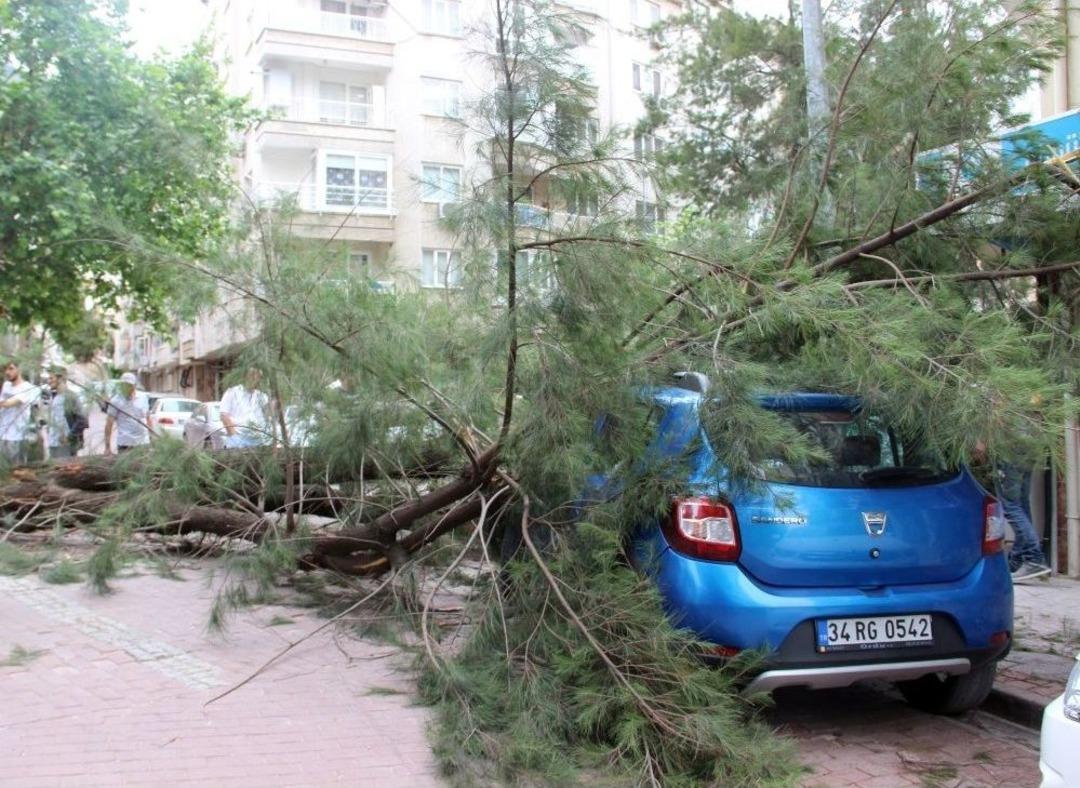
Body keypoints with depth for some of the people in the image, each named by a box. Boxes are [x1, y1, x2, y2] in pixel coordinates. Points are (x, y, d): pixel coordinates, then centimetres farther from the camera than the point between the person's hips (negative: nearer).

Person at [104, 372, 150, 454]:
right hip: (125, 444, -4)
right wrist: (107, 447, -10)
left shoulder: (143, 397, 9)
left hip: (144, 443, 4)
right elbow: (109, 424, -5)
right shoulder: (116, 401, -3)